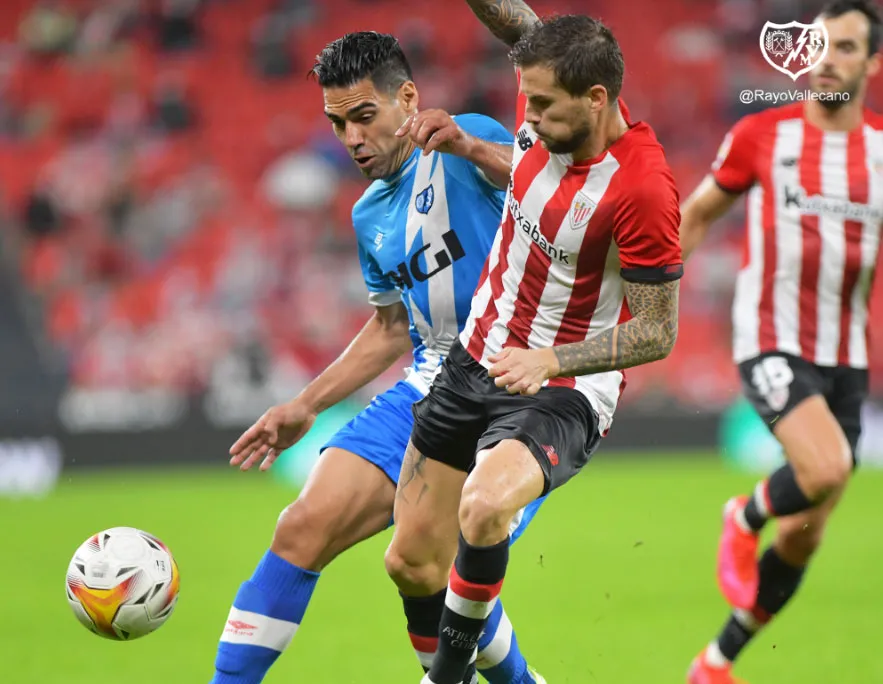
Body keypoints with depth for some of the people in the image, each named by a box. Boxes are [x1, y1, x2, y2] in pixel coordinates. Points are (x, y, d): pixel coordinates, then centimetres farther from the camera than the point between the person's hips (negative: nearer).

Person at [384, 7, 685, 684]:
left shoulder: (644, 189, -25)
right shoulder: (551, 113, -8)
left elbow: (657, 333, -19)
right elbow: (516, 19, 13)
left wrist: (550, 362, -29)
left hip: (563, 393, -7)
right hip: (475, 362, 7)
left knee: (484, 508, -36)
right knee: (413, 565, 8)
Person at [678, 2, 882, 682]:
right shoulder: (760, 135, -2)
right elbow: (695, 213, 11)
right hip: (772, 343, -3)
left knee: (804, 537, 5)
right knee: (827, 470, -30)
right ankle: (746, 517, 3)